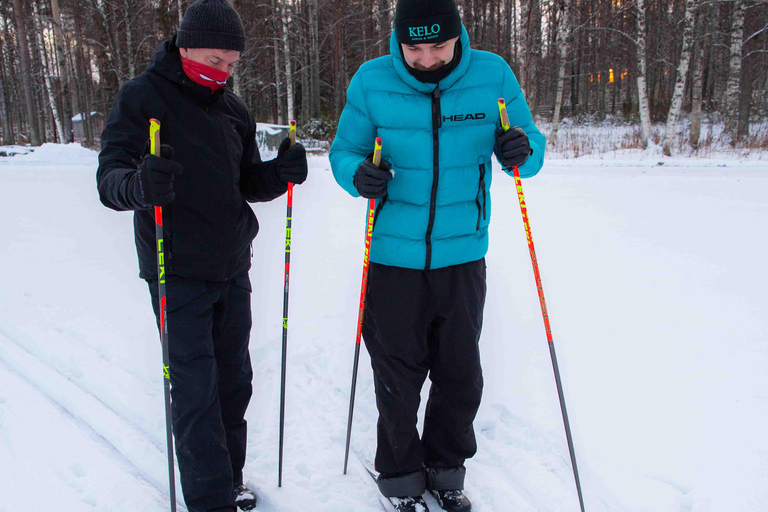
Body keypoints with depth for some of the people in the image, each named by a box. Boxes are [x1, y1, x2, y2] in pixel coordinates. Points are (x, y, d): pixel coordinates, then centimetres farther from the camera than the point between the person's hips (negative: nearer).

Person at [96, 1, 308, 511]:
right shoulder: (142, 96, -7)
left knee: (234, 381, 13)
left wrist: (280, 173, -9)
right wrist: (138, 186, -38)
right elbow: (109, 177, -14)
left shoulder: (233, 108, 10)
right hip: (178, 273, -5)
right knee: (196, 389, -4)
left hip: (232, 270, 6)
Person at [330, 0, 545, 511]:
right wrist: (358, 174, -19)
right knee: (398, 376, 9)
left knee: (461, 376, 14)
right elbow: (344, 149, 4)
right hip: (395, 257, -1)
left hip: (463, 255, 2)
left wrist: (522, 150, -19)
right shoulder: (371, 82, -6)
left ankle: (446, 469, 38)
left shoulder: (493, 76, -4)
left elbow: (530, 144, 5)